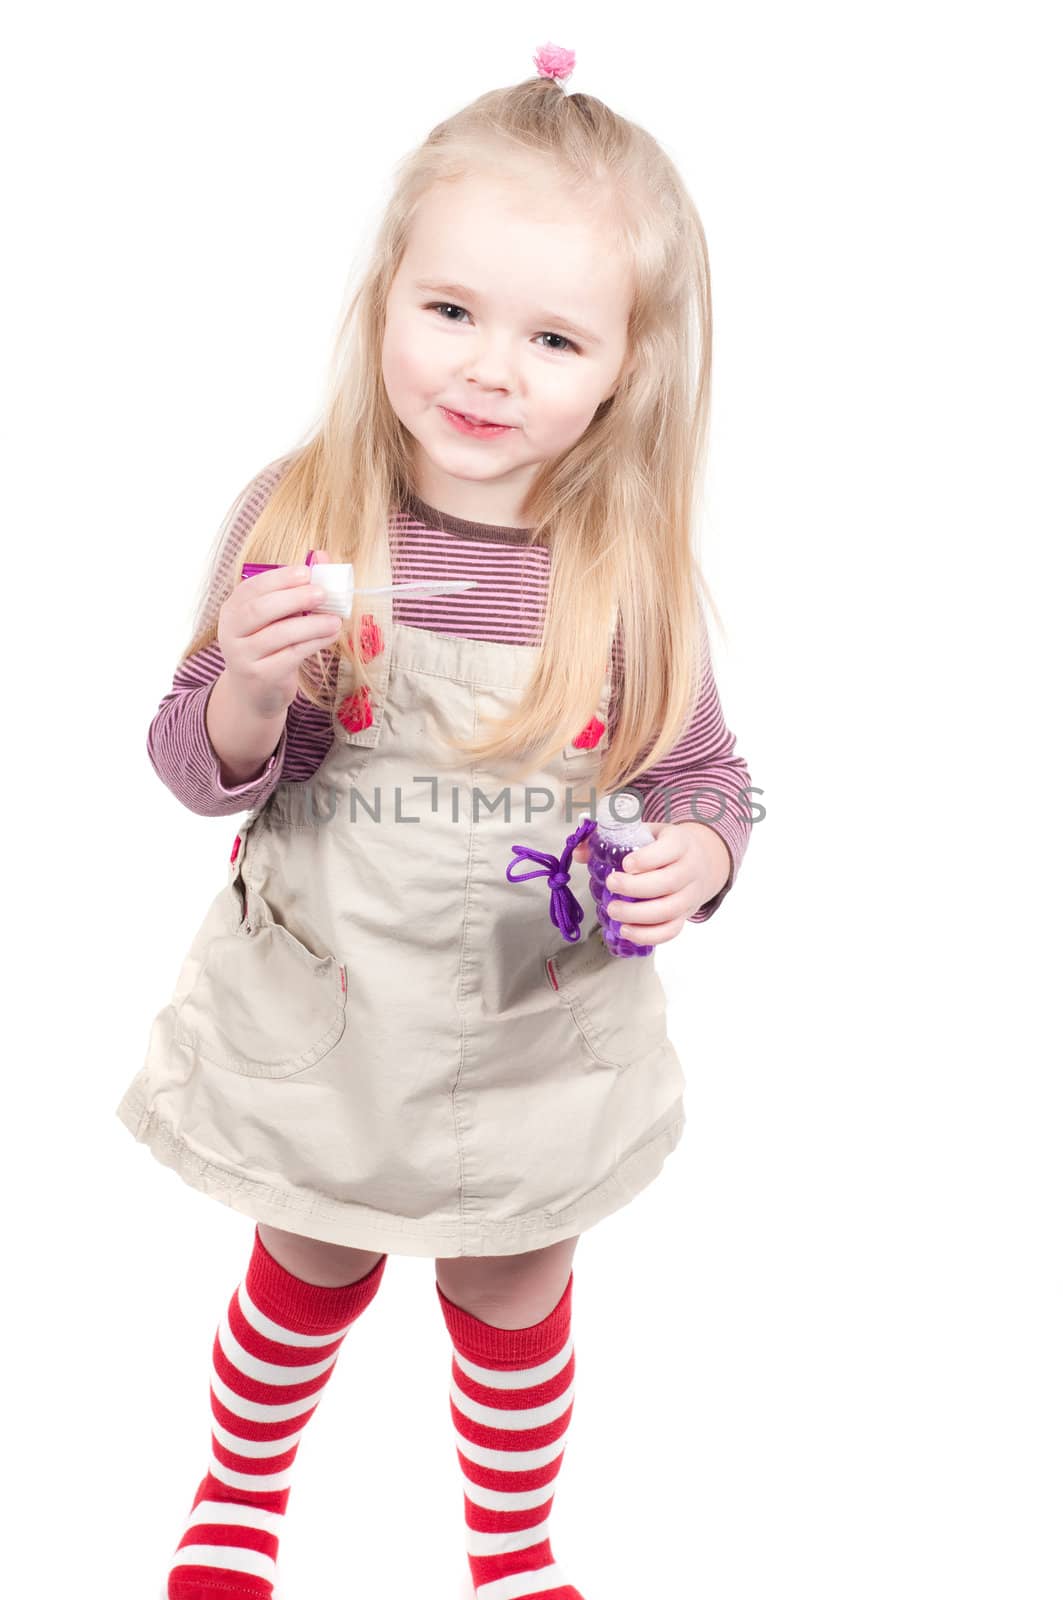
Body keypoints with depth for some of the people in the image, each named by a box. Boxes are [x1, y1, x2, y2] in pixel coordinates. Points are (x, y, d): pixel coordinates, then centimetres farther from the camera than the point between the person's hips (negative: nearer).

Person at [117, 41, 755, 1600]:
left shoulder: (631, 566, -15)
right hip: (320, 1019, 0)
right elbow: (200, 770, -9)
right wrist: (249, 688, -30)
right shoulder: (301, 518, -16)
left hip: (539, 1039, 0)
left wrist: (695, 859, -24)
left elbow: (703, 771, -2)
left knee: (513, 1298, 22)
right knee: (312, 1270, 25)